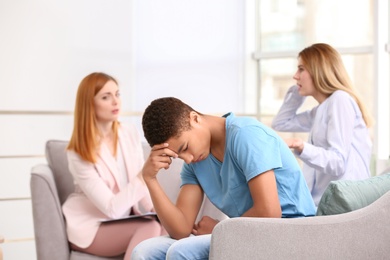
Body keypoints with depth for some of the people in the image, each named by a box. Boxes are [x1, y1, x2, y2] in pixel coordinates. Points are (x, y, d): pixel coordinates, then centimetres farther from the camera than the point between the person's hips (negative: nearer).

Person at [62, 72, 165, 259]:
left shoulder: (130, 134, 0)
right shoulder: (79, 154, -17)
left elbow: (141, 183, 5)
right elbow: (112, 208, -24)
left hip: (124, 220, 5)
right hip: (90, 227, -5)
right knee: (150, 227, -30)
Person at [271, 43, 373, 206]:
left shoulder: (340, 99, -7)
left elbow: (338, 163, -16)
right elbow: (280, 123, 27)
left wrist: (302, 148, -32)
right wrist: (297, 90, 21)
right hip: (323, 202, 9)